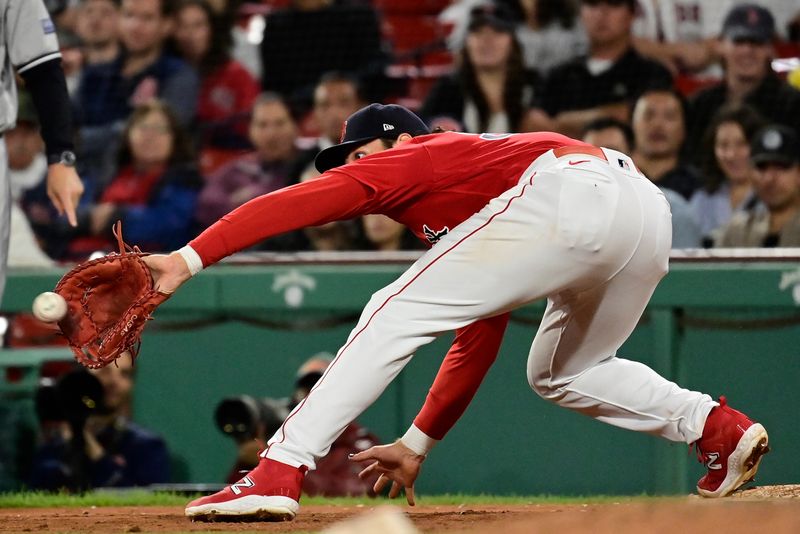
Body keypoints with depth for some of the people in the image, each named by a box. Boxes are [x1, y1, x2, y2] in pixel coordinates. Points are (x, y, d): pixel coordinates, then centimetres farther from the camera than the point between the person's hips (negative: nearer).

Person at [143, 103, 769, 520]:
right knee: (560, 373, 32)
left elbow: (295, 203, 4)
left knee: (394, 315, -2)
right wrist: (419, 442, 42)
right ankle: (721, 428, 20)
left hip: (569, 195, -9)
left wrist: (190, 258, -3)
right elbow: (477, 341, 41)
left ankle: (278, 474, -11)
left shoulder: (408, 161, 18)